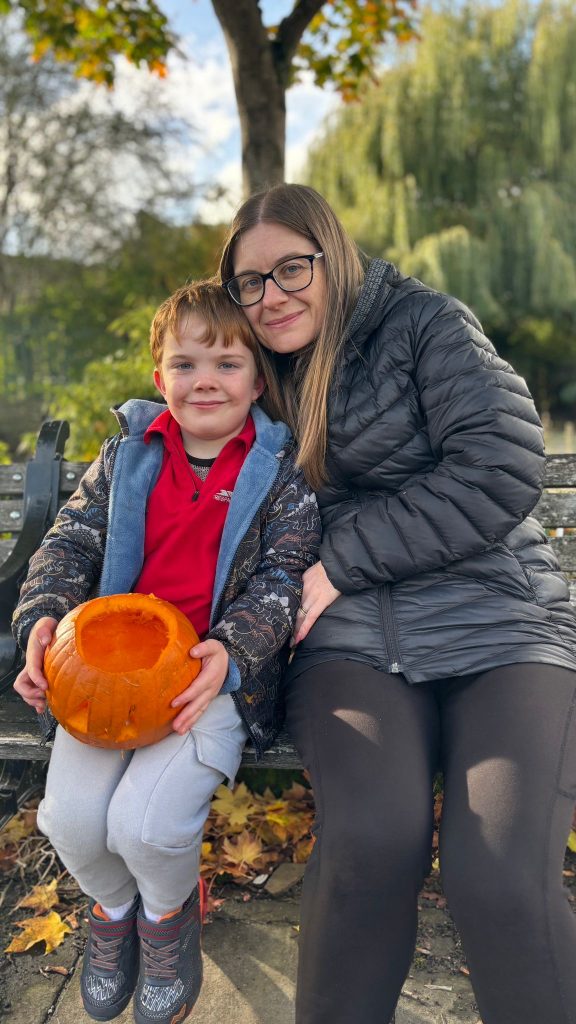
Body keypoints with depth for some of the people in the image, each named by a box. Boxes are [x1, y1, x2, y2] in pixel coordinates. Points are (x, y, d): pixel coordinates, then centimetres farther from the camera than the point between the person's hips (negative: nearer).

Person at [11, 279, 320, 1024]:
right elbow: (71, 542, 7)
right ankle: (112, 904, 26)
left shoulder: (280, 472, 0)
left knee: (147, 823, -19)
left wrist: (231, 651, -21)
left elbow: (283, 579, -5)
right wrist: (44, 616, -12)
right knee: (71, 819, -12)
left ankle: (168, 909, 21)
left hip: (217, 670, -3)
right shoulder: (126, 454, 7)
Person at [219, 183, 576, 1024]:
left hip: (495, 623, -2)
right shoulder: (257, 386, 19)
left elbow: (502, 468, -8)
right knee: (374, 841, -28)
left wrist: (340, 561, -8)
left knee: (501, 880, -26)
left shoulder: (423, 323, 5)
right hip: (352, 640, 2)